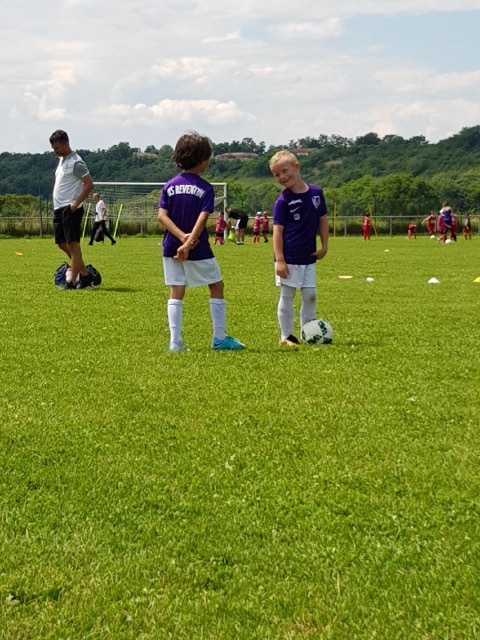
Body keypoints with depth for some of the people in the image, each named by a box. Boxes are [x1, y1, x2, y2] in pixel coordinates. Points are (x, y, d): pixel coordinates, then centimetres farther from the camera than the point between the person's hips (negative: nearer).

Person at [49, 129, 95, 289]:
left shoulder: (76, 162, -12)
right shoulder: (61, 160, 16)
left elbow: (89, 184, -17)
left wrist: (76, 203, -19)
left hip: (70, 209, -10)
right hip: (59, 209, 10)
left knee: (72, 244, -7)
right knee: (62, 244, 11)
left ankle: (73, 282, -4)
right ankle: (85, 273, 18)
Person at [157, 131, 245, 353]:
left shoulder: (170, 185, 5)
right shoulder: (205, 188, -8)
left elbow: (162, 215, -5)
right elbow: (202, 219, -19)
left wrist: (181, 237, -13)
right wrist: (188, 242, -23)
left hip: (172, 248, 4)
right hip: (198, 250, -4)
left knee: (176, 293, 7)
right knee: (217, 287, 11)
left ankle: (175, 342, 1)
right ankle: (219, 338, 13)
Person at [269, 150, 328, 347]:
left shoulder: (316, 192, 1)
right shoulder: (283, 201, -10)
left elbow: (323, 219, 11)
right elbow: (278, 230, -13)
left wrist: (324, 246, 6)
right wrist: (279, 260, -19)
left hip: (308, 258, 4)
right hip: (289, 258, -4)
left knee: (310, 295, 8)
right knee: (287, 296, 4)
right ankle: (286, 336, 12)